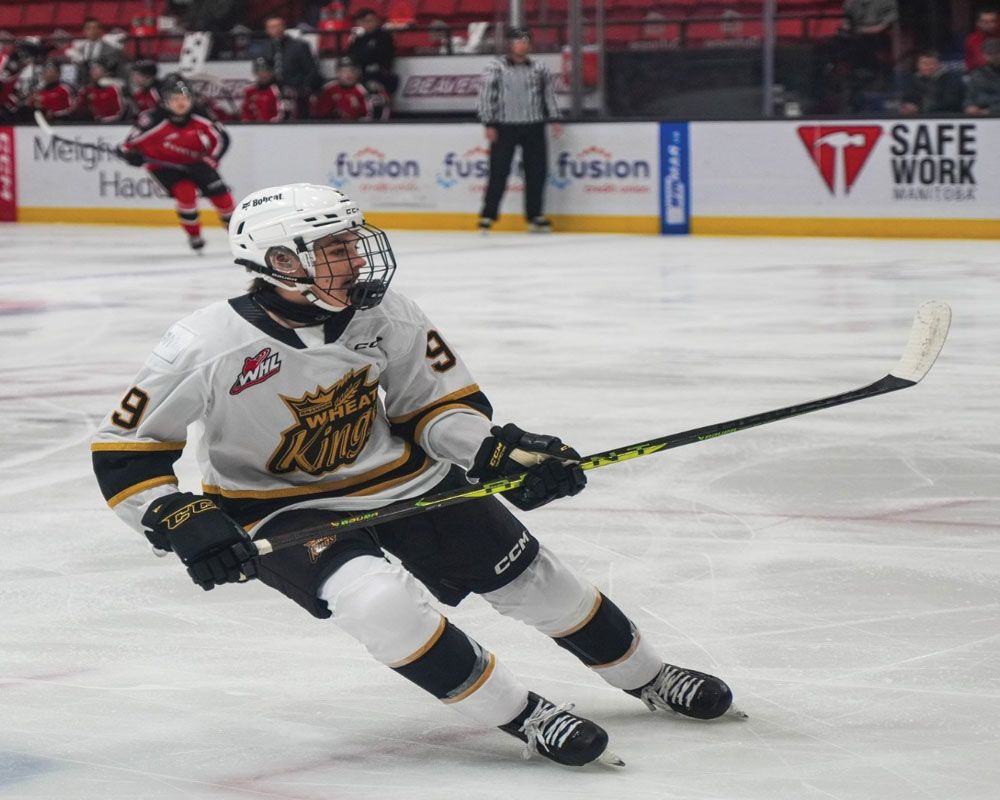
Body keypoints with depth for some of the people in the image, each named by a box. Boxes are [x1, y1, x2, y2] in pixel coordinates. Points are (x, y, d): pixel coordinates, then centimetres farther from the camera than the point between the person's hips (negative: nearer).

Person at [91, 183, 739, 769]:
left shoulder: (384, 315, -14)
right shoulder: (205, 349, -26)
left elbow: (436, 404, -1)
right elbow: (124, 451, -17)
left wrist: (499, 452, -19)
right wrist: (182, 522, -29)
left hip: (398, 475, 4)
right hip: (283, 509, -4)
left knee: (528, 574, 5)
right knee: (378, 600, -33)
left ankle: (649, 677, 30)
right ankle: (518, 714, -17)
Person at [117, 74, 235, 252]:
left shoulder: (200, 115, -19)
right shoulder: (155, 120, -27)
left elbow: (221, 138, -9)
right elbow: (134, 140, -16)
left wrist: (208, 162, -18)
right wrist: (131, 153, -36)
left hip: (194, 162, 3)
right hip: (163, 164, -3)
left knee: (218, 190, -6)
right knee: (185, 191, -24)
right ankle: (194, 236, -3)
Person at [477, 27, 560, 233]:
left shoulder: (540, 69, 9)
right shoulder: (496, 69, -1)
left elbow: (549, 94, 16)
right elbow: (486, 96, -3)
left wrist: (554, 118, 8)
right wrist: (489, 125, -8)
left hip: (533, 128, 3)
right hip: (504, 127, -3)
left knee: (536, 172, 4)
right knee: (499, 172, -5)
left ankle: (535, 215, 15)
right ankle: (488, 215, 2)